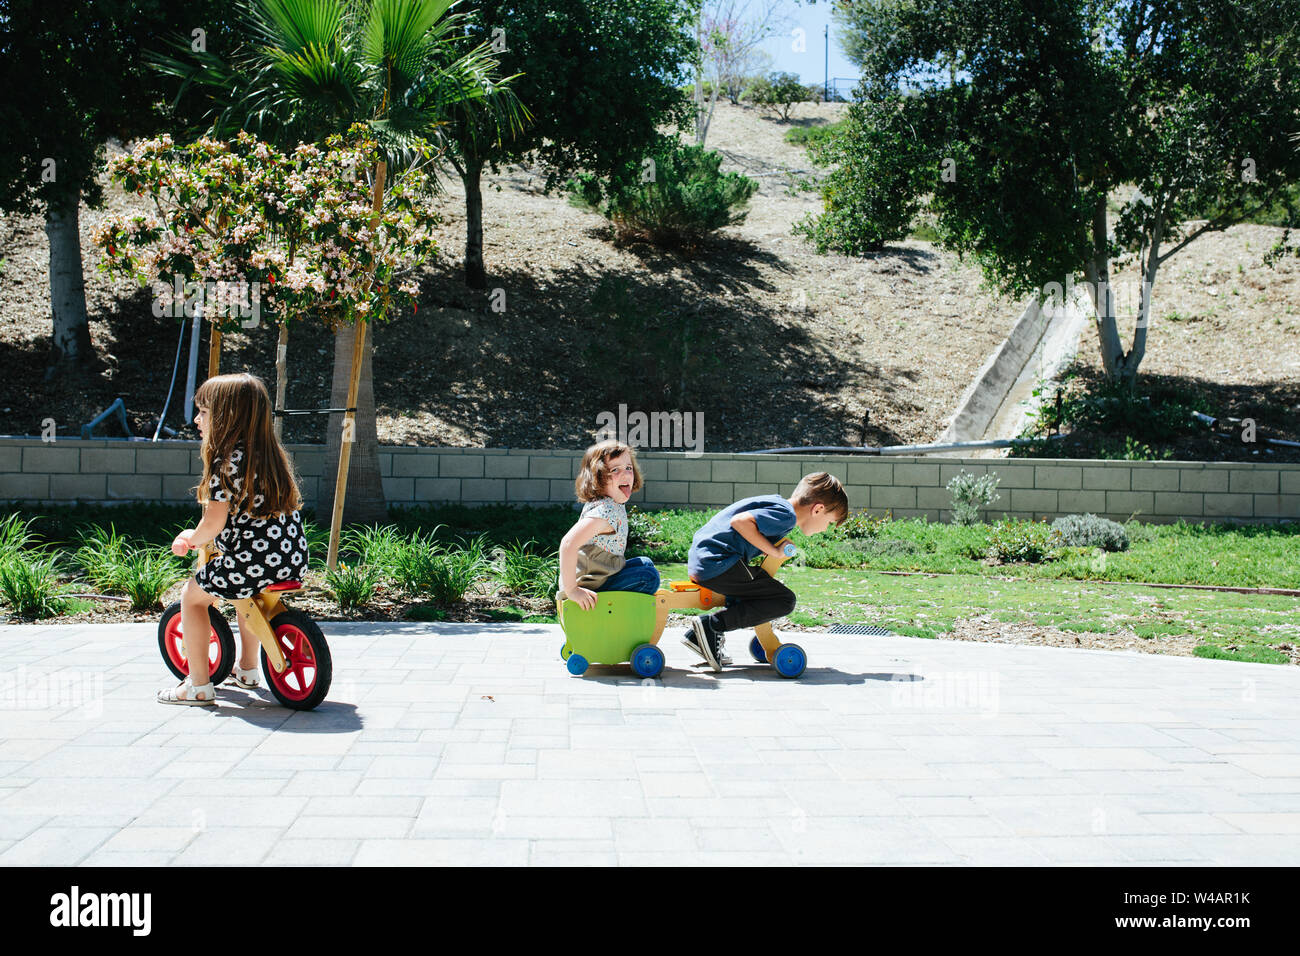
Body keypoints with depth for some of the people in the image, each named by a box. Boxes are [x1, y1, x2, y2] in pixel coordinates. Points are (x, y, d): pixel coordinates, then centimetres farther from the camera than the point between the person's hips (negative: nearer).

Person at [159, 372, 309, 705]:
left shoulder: (227, 460, -12)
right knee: (247, 590, 37)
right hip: (294, 559, 8)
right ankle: (247, 669, 44)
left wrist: (192, 538, 8)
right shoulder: (271, 453, 13)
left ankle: (198, 685, 13)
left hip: (253, 561, -8)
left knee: (193, 595, 13)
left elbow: (214, 522, -16)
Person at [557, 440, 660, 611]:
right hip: (590, 588, -10)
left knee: (645, 563, 23)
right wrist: (571, 590, -34)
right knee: (649, 577, -17)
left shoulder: (615, 504, 4)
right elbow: (569, 544, -38)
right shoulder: (605, 511, -27)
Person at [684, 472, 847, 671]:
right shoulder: (786, 515, -10)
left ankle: (698, 635, 17)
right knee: (784, 601, -7)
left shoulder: (777, 504, 20)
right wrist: (774, 551, -13)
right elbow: (740, 521, -23)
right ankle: (712, 625, -13)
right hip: (719, 565, -10)